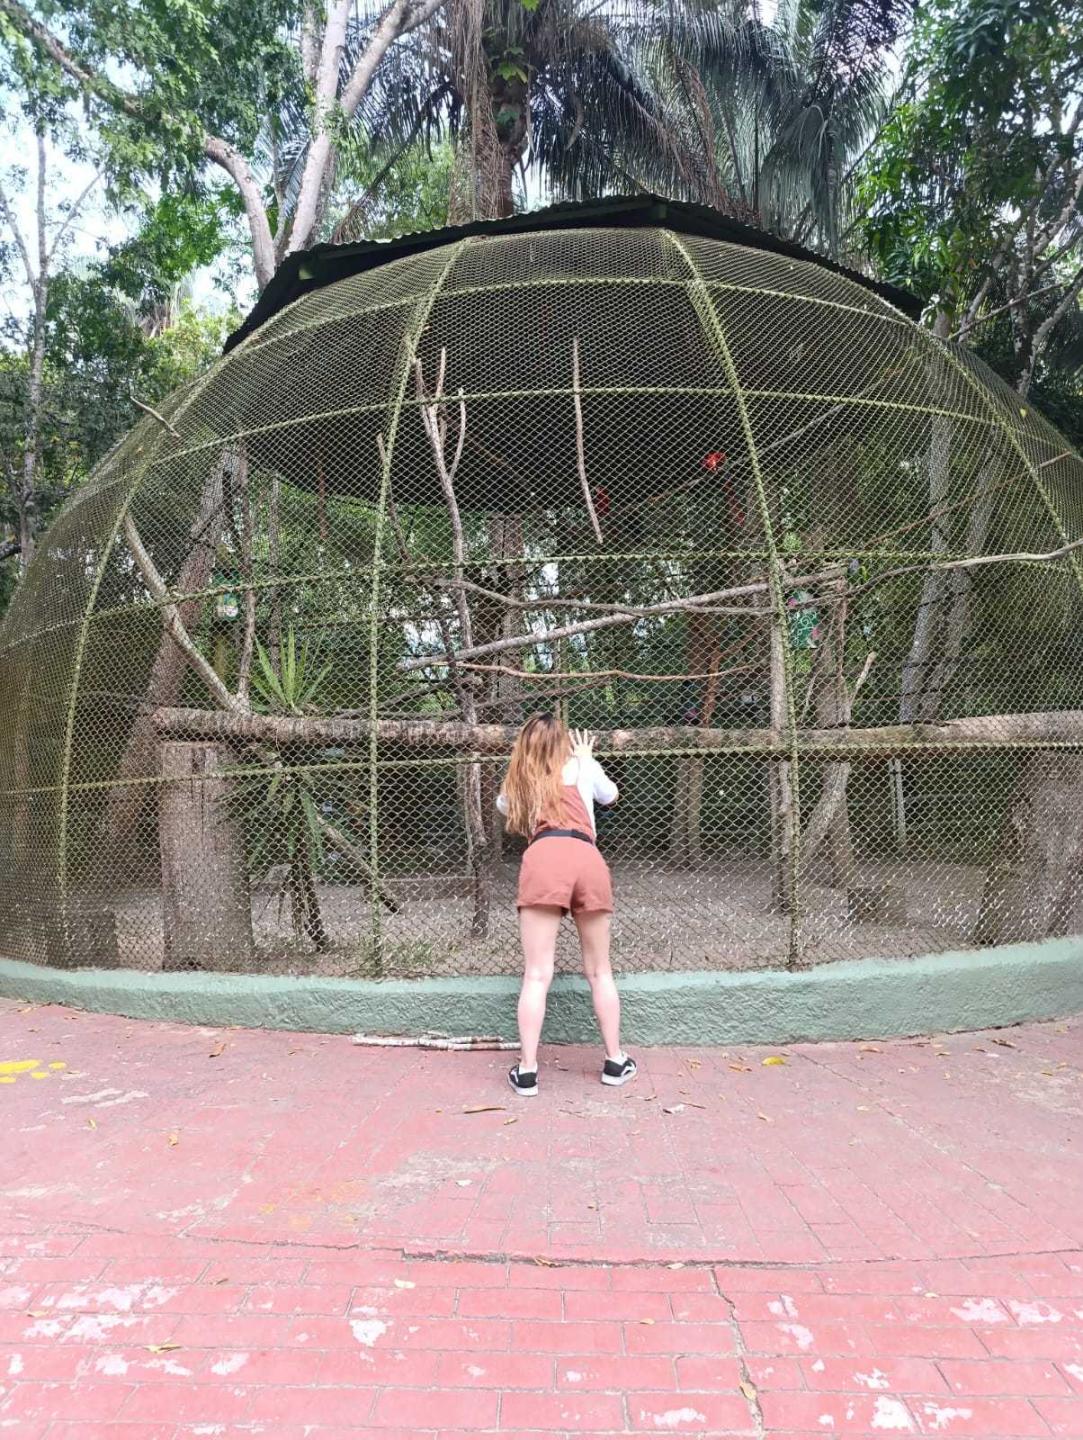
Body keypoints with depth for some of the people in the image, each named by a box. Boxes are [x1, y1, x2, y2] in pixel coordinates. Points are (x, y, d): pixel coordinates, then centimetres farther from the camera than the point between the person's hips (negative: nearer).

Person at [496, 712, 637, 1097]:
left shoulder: (518, 782, 25)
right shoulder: (582, 767, 23)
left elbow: (503, 806, 47)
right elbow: (610, 796, 44)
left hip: (543, 860, -1)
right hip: (589, 861, 1)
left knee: (537, 974, 0)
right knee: (599, 971, 13)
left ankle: (526, 1070, -2)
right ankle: (615, 1061, 21)